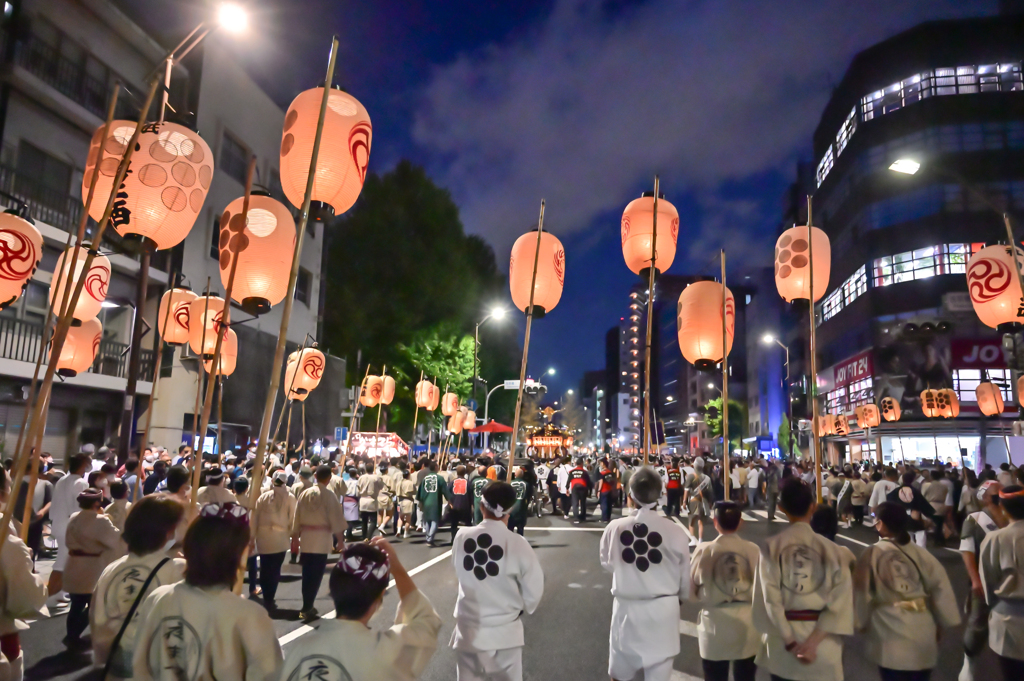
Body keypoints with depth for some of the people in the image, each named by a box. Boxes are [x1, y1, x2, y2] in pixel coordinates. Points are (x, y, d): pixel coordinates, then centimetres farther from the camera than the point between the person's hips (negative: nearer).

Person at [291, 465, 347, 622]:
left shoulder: (305, 493, 4)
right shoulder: (329, 495, -9)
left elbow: (297, 516, 9)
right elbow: (336, 518, -10)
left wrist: (295, 536, 19)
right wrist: (340, 540, -3)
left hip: (306, 537, 5)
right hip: (321, 539, -5)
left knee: (307, 574, 14)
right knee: (316, 575, 3)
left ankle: (307, 607, 23)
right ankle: (307, 608, 3)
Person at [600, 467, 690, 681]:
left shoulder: (615, 528, -13)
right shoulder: (675, 531, -15)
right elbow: (684, 576, -1)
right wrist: (679, 597, 21)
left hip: (626, 608, 1)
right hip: (662, 610, 0)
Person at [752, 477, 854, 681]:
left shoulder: (772, 546, -6)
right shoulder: (828, 547, -4)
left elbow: (769, 597, -11)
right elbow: (841, 598, -10)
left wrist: (790, 642, -8)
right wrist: (814, 640, -12)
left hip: (782, 638, 0)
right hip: (822, 639, 1)